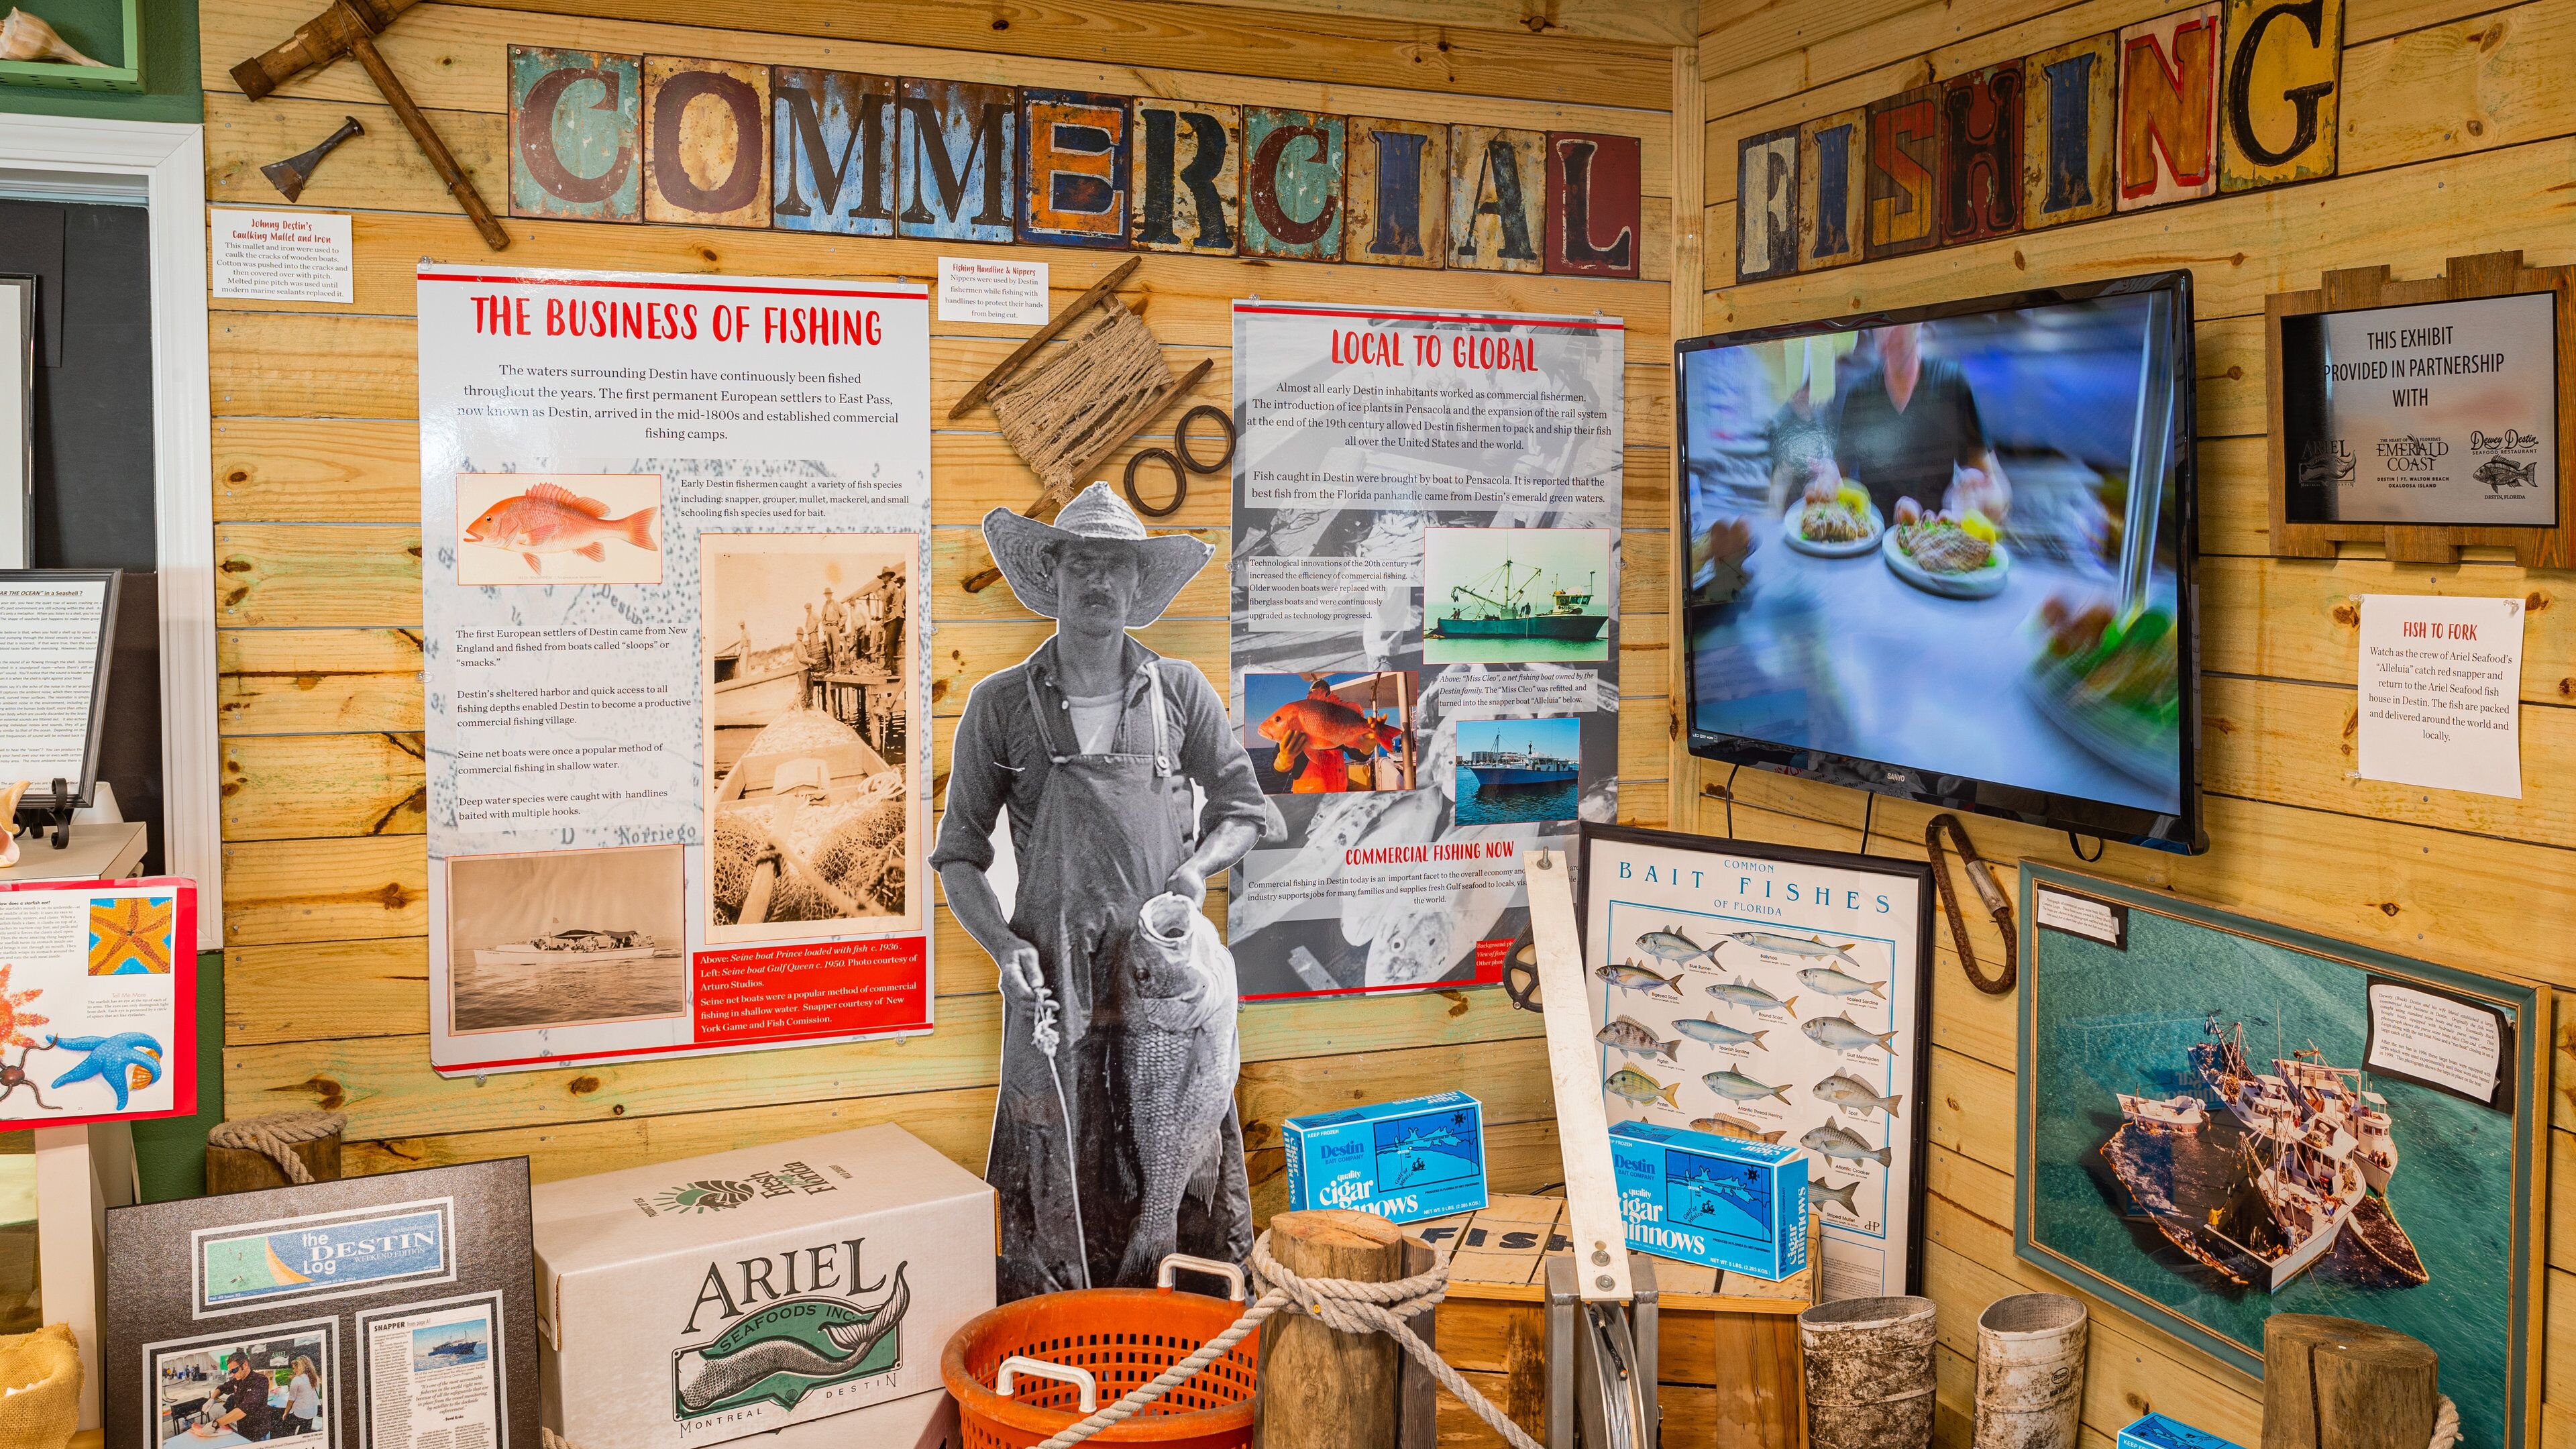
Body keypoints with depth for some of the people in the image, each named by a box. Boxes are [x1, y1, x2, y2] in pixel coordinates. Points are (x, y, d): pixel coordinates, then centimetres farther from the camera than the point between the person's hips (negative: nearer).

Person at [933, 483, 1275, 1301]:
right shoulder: (1002, 705, 5)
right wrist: (1003, 944, -8)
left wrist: (1197, 867, -2)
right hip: (1055, 981, -1)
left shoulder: (1180, 693, 8)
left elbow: (1243, 806, 18)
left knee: (1189, 1169, 3)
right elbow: (959, 855, 8)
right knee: (1057, 1191, 1)